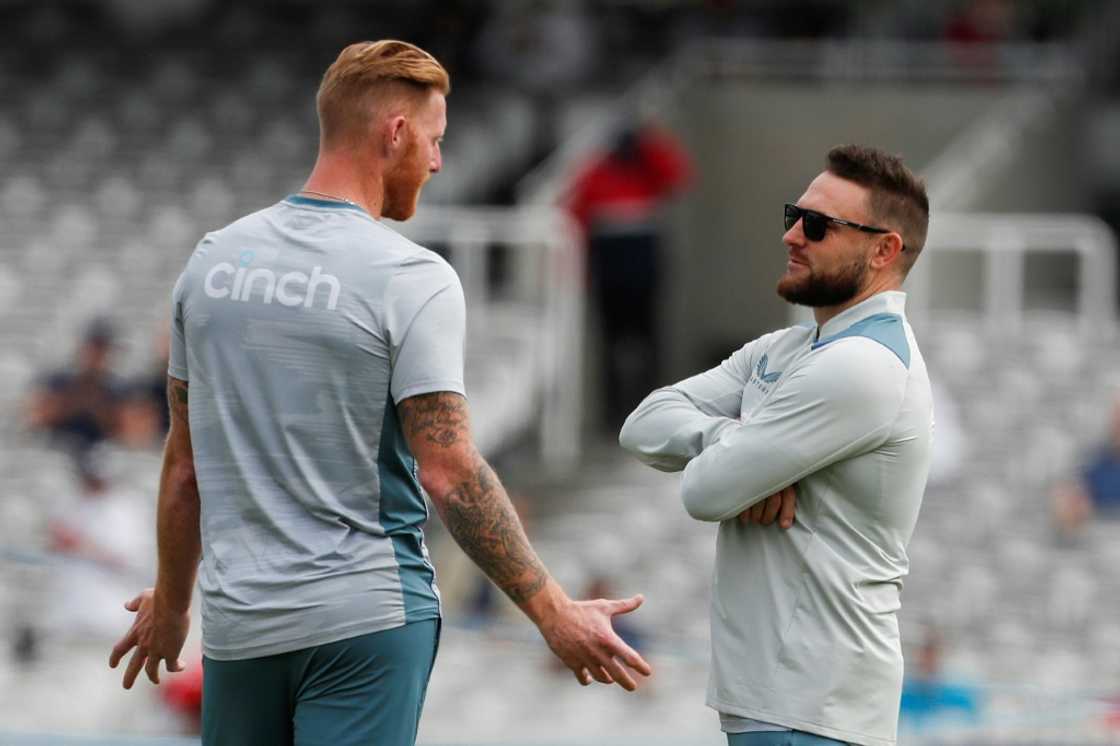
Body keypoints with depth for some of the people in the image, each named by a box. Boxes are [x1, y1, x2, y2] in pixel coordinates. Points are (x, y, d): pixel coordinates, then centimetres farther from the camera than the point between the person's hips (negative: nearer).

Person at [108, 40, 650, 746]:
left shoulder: (213, 260, 6)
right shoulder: (411, 277, -11)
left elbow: (184, 460, 13)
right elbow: (449, 471, -16)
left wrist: (170, 601, 25)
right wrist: (554, 612, -12)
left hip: (237, 622, 5)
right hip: (367, 610, -5)